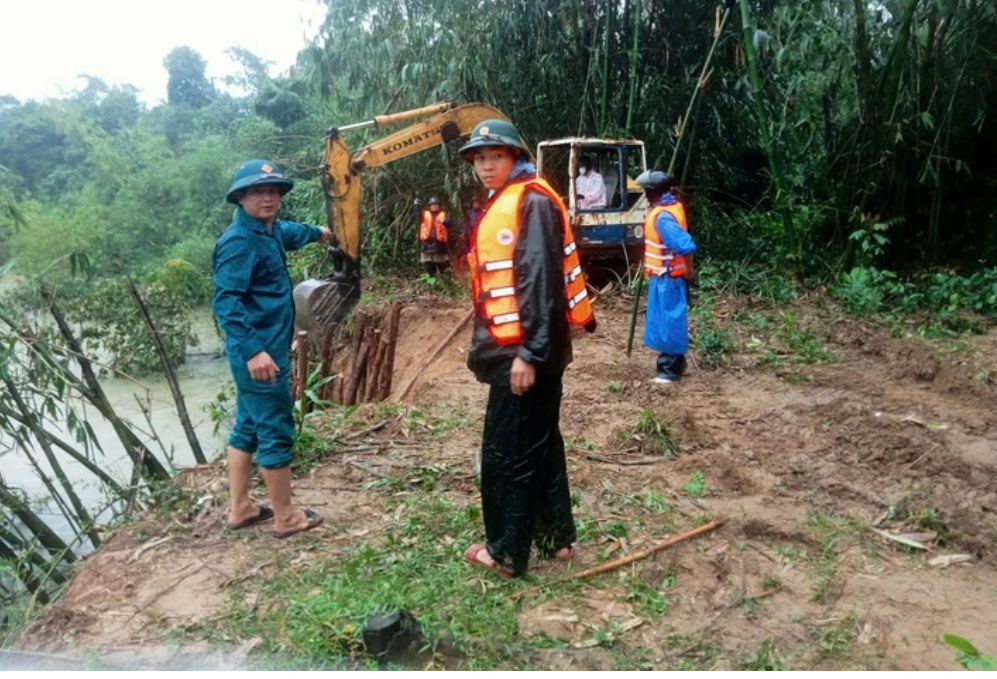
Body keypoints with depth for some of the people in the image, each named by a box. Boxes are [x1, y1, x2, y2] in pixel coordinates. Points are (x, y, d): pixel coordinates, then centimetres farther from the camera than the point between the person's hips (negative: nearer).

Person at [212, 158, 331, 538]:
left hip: (266, 347, 10)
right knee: (276, 432, -1)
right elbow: (225, 301, -26)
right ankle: (286, 517, 12)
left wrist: (317, 233, 56)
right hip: (259, 352, -10)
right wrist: (253, 350, -34)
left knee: (248, 427, 16)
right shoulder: (240, 241, -18)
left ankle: (240, 509, 28)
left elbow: (288, 232, 37)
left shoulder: (270, 230, 11)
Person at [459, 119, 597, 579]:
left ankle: (507, 553, 14)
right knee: (539, 444, 16)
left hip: (524, 352, -10)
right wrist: (487, 345, 20)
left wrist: (530, 352, -24)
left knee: (508, 452, 0)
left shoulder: (532, 202, -13)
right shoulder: (503, 204, 18)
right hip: (516, 348, 10)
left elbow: (540, 280, -21)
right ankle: (556, 538, 28)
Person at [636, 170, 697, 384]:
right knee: (668, 320, 17)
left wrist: (689, 271, -18)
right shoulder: (671, 206, 8)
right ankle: (675, 363, 28)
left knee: (668, 321, -3)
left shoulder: (662, 216, -23)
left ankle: (671, 369, 5)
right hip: (666, 275, 10)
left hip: (667, 277, -10)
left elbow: (686, 245, -30)